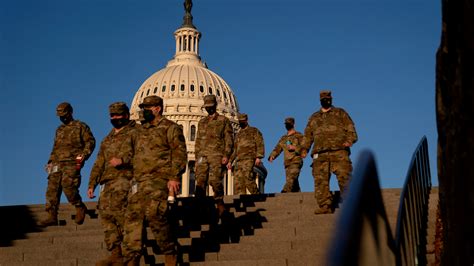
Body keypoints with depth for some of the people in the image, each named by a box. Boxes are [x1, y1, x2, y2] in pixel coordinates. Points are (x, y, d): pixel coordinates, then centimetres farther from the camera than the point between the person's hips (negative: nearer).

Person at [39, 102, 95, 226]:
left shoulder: (80, 127, 5)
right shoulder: (59, 130, 25)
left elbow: (91, 141, 0)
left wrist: (83, 155, -13)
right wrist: (50, 161, 17)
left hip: (71, 163, -7)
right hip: (57, 164, 7)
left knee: (68, 185, -22)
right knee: (52, 188, -3)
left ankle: (80, 208, -1)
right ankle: (52, 216, -3)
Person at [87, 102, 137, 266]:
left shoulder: (135, 133, 5)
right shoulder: (107, 140, 27)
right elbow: (99, 163, 26)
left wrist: (122, 160, -19)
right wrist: (91, 184, 18)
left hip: (125, 178, -8)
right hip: (107, 182, 8)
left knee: (118, 209, -23)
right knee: (106, 215, 0)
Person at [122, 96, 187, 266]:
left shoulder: (170, 128, 4)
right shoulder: (139, 132, 26)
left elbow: (179, 153, -5)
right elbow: (131, 155, 29)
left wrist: (175, 176, -16)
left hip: (158, 178, -7)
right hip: (138, 181, 7)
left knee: (154, 213, -21)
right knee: (133, 218, -1)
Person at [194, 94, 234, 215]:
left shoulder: (224, 120, 7)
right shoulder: (202, 122, 22)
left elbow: (229, 139, 1)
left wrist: (226, 155, -9)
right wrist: (197, 156, 13)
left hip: (217, 155, -4)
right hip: (202, 155, 4)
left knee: (215, 180, -13)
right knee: (200, 180, -6)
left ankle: (220, 204, 1)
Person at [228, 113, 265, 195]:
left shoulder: (254, 131, 9)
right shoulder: (238, 134, 28)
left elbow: (260, 144, -3)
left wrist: (258, 157, -16)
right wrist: (230, 161, 20)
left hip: (249, 159, -6)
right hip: (239, 161, 7)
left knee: (248, 179, -20)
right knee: (239, 182, -4)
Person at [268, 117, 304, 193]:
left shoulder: (298, 135, 7)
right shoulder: (283, 138, 23)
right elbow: (277, 149, 16)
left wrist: (294, 148, -14)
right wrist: (272, 156, -2)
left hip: (296, 162, -6)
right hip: (287, 163, 6)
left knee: (291, 179, -24)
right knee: (294, 183, 2)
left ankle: (285, 192, -40)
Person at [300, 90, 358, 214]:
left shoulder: (340, 113, 18)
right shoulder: (314, 118, 27)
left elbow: (350, 128, 8)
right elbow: (308, 134, 24)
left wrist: (350, 140, -12)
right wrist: (304, 148, 9)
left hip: (339, 151, -3)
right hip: (320, 154, 3)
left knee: (344, 176, -14)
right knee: (320, 180, -7)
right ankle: (325, 206, -8)